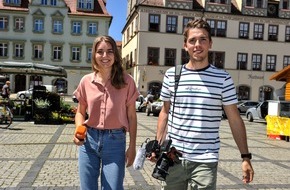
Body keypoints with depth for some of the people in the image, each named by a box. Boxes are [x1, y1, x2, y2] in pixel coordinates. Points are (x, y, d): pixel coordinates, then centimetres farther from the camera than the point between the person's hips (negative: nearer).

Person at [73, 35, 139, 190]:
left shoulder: (126, 81, -5)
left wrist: (132, 147, -2)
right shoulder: (86, 81, 0)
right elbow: (80, 112, 10)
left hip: (115, 141, -2)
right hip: (89, 140, 2)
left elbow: (131, 117, -1)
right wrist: (79, 129, -10)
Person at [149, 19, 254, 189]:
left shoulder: (223, 79, -4)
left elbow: (235, 119, 0)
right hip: (173, 157, 2)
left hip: (206, 160, -2)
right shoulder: (171, 75, 1)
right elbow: (165, 113, 9)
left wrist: (246, 156, -3)